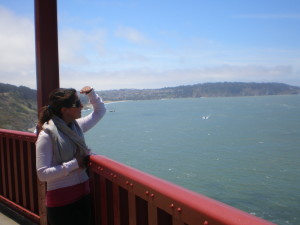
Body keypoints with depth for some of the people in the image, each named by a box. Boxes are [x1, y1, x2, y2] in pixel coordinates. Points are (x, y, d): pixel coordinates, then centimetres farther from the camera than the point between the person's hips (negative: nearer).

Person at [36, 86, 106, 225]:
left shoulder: (77, 125, 3)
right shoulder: (47, 135, -17)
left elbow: (100, 111, 18)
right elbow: (42, 174, -20)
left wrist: (91, 93, 1)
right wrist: (75, 163, -19)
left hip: (83, 193, 7)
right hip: (61, 200, -6)